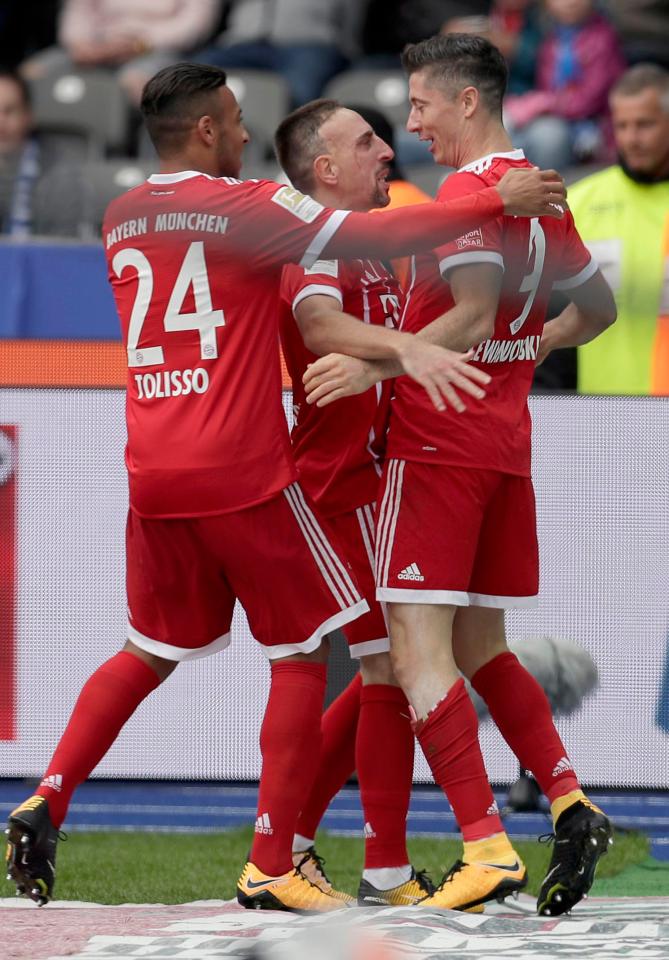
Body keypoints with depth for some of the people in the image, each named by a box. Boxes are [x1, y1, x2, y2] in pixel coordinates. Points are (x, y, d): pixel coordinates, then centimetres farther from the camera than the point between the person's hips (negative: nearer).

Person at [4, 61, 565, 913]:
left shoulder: (121, 221, 12)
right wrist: (497, 202, -6)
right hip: (244, 474, -6)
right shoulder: (247, 207, -7)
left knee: (150, 653, 21)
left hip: (153, 477, 6)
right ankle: (269, 867, 1)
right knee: (303, 654, 5)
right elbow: (375, 237, -13)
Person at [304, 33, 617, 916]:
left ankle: (487, 847, -16)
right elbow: (598, 307, 23)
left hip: (439, 444, -9)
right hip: (506, 442, 9)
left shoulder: (467, 191, -14)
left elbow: (472, 318, -25)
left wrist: (376, 368, -25)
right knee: (480, 648, 17)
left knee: (420, 653, -8)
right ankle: (570, 804, 5)